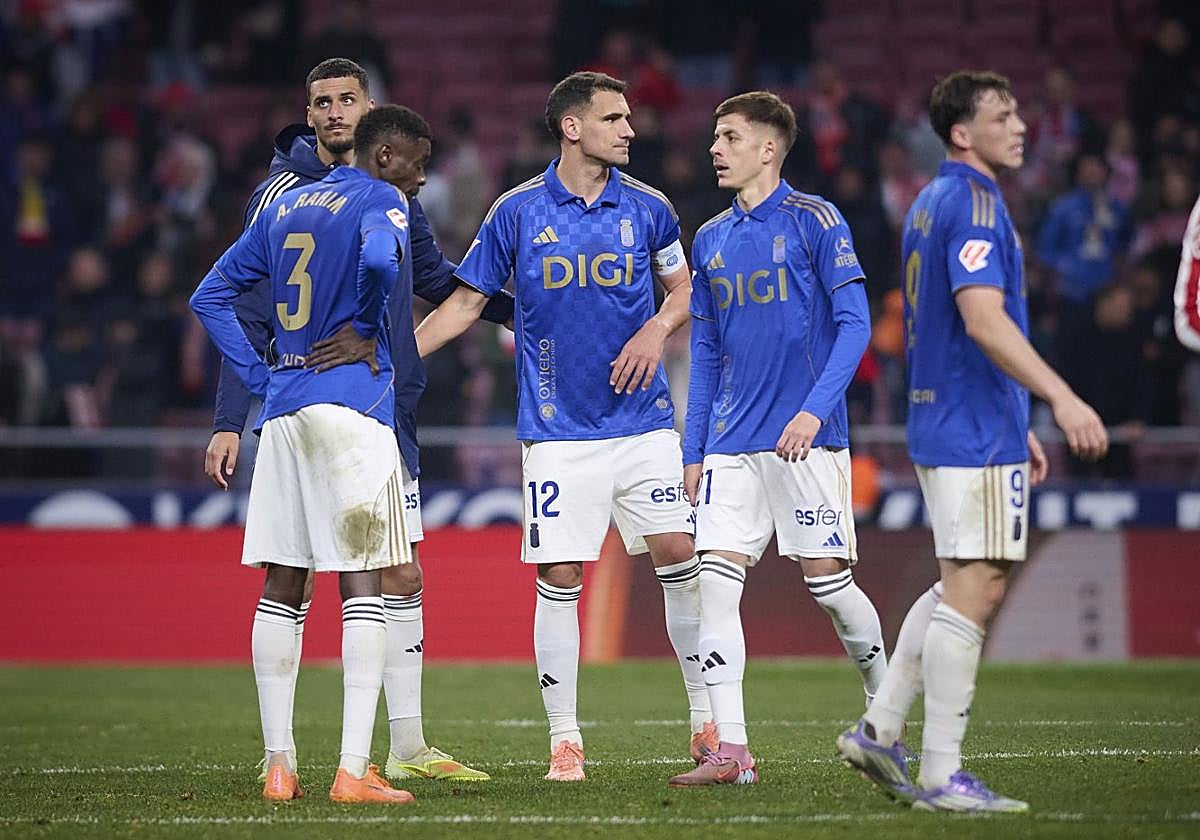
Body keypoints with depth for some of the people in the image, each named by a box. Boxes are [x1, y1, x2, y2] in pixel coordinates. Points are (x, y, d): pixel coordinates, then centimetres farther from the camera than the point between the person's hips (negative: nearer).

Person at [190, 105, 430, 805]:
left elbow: (211, 297, 21)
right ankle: (354, 770, -13)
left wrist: (260, 377, 16)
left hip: (284, 406, 7)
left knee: (282, 587, 9)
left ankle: (279, 765, 9)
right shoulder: (381, 201, -2)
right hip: (354, 403, -7)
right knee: (364, 583, -6)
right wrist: (365, 324, -7)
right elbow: (380, 256, -26)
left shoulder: (285, 208, 19)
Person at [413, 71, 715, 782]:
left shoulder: (648, 208, 4)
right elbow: (466, 303, 6)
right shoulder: (518, 212, -1)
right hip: (558, 432, -1)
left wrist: (658, 329, -4)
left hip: (642, 422, 2)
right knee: (560, 578, -4)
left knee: (679, 557, -4)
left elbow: (684, 287, 17)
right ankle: (566, 741, 5)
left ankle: (707, 722, 9)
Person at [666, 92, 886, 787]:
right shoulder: (711, 239, 13)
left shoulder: (814, 221, -4)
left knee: (828, 580, -3)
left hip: (807, 440, -5)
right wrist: (694, 450, 13)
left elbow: (854, 324, -8)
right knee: (715, 579, -7)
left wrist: (814, 409, -20)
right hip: (733, 443, 5)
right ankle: (731, 750, -8)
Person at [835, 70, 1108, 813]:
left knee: (962, 586, 17)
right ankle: (941, 777, -7)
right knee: (973, 589, -8)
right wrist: (1062, 398, -30)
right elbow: (984, 319, -25)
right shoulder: (974, 205, -14)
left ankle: (879, 731, 17)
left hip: (946, 424, 10)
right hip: (976, 434, -10)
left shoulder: (933, 203, 17)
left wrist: (1018, 424, 26)